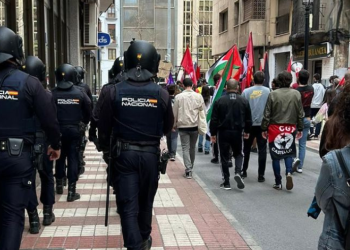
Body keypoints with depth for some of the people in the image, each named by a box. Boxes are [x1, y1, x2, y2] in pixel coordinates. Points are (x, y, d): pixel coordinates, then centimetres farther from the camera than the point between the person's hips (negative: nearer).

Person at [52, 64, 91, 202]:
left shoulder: (53, 93, -9)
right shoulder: (79, 93, -5)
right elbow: (88, 111, 1)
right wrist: (84, 121, 20)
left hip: (58, 130, 1)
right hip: (74, 130, -1)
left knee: (60, 157, 18)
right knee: (73, 159, 3)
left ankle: (59, 185, 32)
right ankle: (71, 191, 2)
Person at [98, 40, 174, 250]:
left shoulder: (115, 92, -9)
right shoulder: (161, 93, -9)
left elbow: (104, 127, -2)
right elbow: (168, 127, 4)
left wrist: (106, 148, 16)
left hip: (124, 154, -1)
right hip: (150, 154, 1)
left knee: (128, 204, 4)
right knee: (146, 200, 20)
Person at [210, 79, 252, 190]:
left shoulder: (220, 101, -6)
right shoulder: (244, 101, 0)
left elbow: (214, 119, -5)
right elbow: (248, 119, 7)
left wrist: (213, 133, 4)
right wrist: (247, 131, 21)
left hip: (223, 132, -1)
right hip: (238, 132, 1)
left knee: (224, 157, 7)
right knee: (238, 154, 19)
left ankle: (226, 182, 10)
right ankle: (238, 172, -6)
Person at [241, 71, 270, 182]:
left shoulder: (246, 91, -3)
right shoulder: (268, 91, -6)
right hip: (262, 124, -1)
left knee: (246, 148, 17)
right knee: (262, 150, 4)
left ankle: (243, 171, 26)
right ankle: (261, 175, 3)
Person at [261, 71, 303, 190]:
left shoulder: (273, 94, -6)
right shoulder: (296, 94, 0)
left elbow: (267, 114, -5)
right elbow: (300, 113, 4)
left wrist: (264, 128, 3)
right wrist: (300, 129, 13)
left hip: (275, 128, -1)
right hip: (290, 128, 2)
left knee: (276, 155, 8)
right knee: (288, 152, 17)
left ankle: (278, 182, 13)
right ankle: (288, 173, -9)